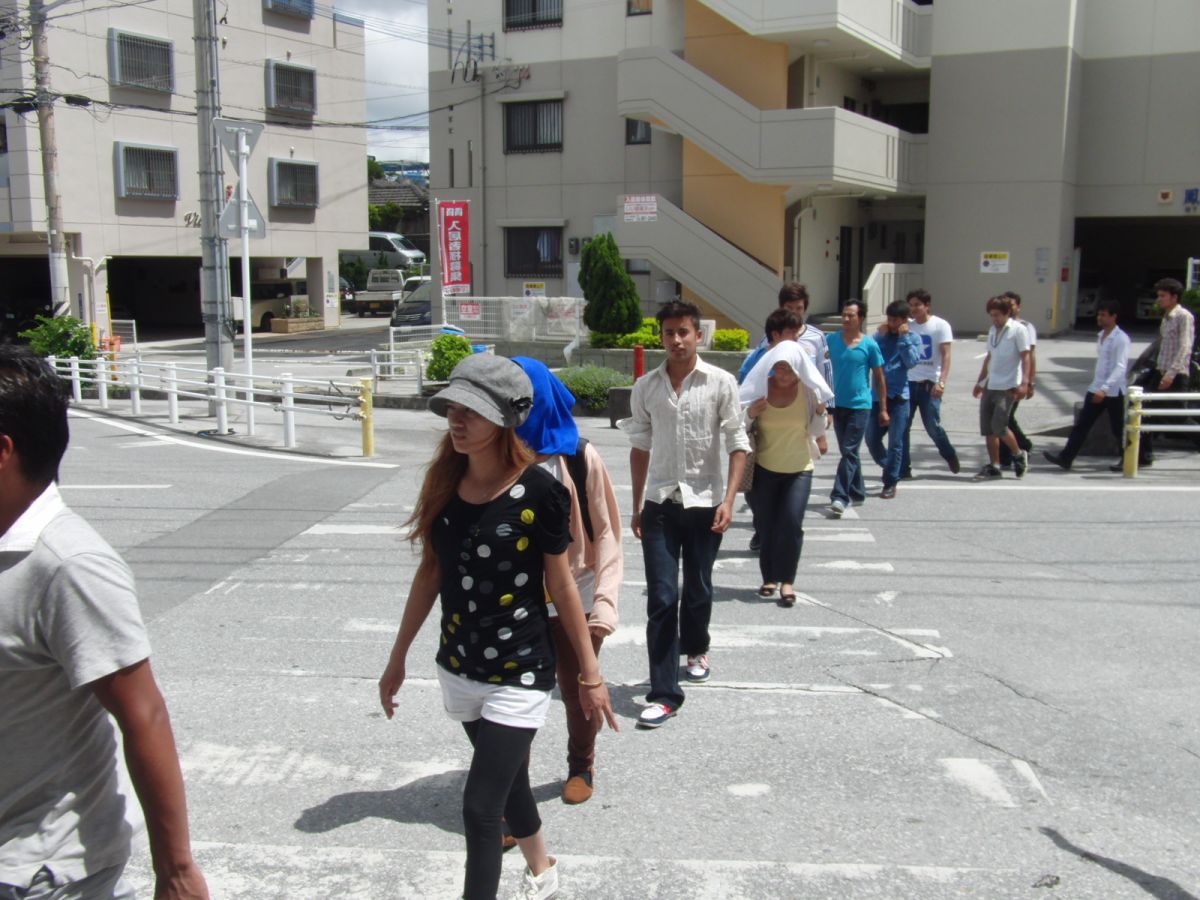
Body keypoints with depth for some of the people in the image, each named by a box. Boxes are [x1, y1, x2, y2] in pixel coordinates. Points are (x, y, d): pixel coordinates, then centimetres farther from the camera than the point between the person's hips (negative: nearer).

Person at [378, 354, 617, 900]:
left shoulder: (538, 492, -18)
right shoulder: (444, 482, -3)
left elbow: (560, 586, -9)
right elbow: (430, 573, 7)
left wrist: (590, 673, -4)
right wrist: (398, 656, 12)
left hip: (519, 674, -6)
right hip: (459, 669, 6)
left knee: (480, 807, -7)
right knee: (508, 780, 24)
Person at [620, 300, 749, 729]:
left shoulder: (720, 383, -4)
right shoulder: (645, 387, 3)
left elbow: (737, 444, -3)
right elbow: (640, 448, 11)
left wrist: (728, 499, -12)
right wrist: (637, 506, 11)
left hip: (704, 502, -1)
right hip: (660, 502, 1)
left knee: (698, 590, 13)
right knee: (661, 598, -4)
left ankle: (695, 649, 44)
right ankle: (663, 693, 1)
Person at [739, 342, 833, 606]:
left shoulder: (808, 390, -7)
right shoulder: (760, 387, -8)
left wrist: (821, 412, -15)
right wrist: (750, 415, -20)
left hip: (799, 469, -1)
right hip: (763, 468, 1)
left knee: (791, 523, -11)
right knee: (765, 524, 6)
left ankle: (787, 580, 0)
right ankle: (769, 578, 20)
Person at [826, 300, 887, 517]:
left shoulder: (869, 345, -4)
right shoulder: (832, 340, 4)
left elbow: (879, 378, 2)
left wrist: (883, 408, 3)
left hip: (860, 405, -4)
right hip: (838, 404, 4)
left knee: (849, 452, -9)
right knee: (847, 451, 14)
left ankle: (839, 497, -12)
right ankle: (857, 491, 28)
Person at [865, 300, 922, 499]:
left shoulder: (913, 338, 4)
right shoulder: (880, 337, 10)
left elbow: (911, 362, -11)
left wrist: (904, 337, -10)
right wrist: (882, 336, -7)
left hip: (899, 395, -3)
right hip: (878, 394, 3)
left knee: (895, 442, -1)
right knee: (871, 439, 2)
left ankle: (890, 483, 8)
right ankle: (889, 469, 26)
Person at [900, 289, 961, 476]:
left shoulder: (941, 326, -1)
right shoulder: (907, 326, 11)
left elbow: (946, 356, -8)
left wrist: (941, 382, -19)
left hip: (930, 383, -4)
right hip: (908, 382, 4)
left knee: (932, 426, -2)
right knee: (902, 426, -1)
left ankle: (950, 455, 26)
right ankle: (903, 469, 8)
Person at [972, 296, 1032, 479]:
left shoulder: (1018, 330, -6)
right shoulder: (993, 330, 15)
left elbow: (1025, 357, -10)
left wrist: (1024, 383, -19)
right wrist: (980, 382, 22)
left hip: (1008, 387, -7)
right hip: (990, 386, 7)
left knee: (998, 426, -13)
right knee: (987, 428, 4)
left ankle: (1019, 455, 12)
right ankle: (993, 466, 12)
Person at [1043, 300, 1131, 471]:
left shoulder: (1121, 339, -14)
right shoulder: (1100, 336, 12)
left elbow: (1120, 367, -22)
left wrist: (1104, 388, -31)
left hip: (1113, 392, -7)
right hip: (1096, 389, 7)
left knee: (1118, 429, 6)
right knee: (1081, 425, 1)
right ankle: (1065, 458, -2)